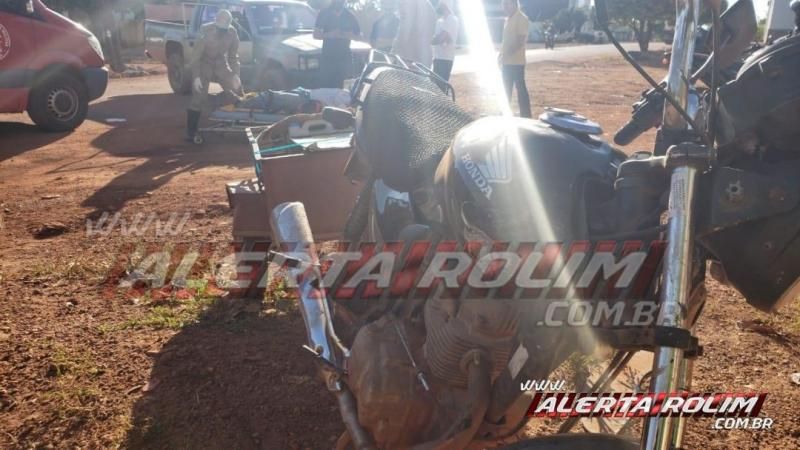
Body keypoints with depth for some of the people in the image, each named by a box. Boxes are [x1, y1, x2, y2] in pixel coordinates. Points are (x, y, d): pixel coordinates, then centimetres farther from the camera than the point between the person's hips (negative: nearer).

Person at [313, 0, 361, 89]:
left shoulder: (349, 16, 4)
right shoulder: (324, 14, 0)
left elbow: (358, 35, 9)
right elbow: (316, 35, -1)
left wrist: (346, 35, -13)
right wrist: (329, 34, -21)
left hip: (344, 57, 1)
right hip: (327, 57, -1)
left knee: (339, 86, 1)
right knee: (325, 86, -7)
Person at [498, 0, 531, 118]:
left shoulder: (521, 18, -11)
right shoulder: (508, 19, 16)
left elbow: (521, 41, -19)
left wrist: (506, 55, -24)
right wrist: (501, 54, 10)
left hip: (516, 62, -9)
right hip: (507, 62, 9)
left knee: (520, 88, -5)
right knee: (506, 89, 13)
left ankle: (526, 116, 0)